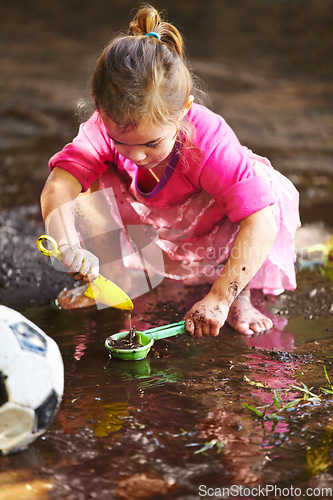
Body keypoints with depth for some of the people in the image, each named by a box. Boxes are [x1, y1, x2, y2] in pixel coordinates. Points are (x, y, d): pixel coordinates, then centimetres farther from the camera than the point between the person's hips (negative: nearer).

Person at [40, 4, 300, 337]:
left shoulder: (209, 139, -39)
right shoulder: (106, 129, -29)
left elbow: (261, 223, -46)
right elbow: (57, 187, -39)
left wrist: (219, 299, -51)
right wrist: (68, 245, -59)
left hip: (208, 232, -2)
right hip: (146, 229, 2)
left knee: (276, 191, -31)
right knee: (94, 184, -26)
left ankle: (241, 298, -12)